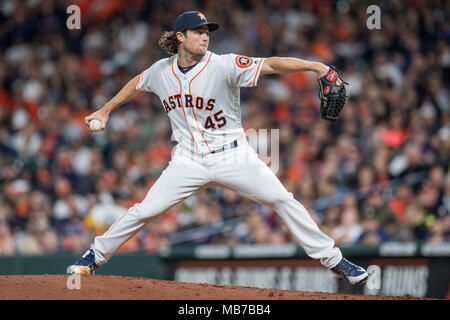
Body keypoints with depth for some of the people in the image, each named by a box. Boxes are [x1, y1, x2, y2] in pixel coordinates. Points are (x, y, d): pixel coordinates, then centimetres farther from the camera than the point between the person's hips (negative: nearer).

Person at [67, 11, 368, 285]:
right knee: (144, 211, -3)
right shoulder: (161, 71, -1)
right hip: (189, 161, 2)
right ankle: (95, 256, 16)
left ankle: (332, 259, -2)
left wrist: (314, 66, -37)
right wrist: (106, 110, 26)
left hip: (232, 157, -2)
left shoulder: (224, 65, -14)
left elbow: (270, 65, -25)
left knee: (284, 200, -11)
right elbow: (138, 84, 22)